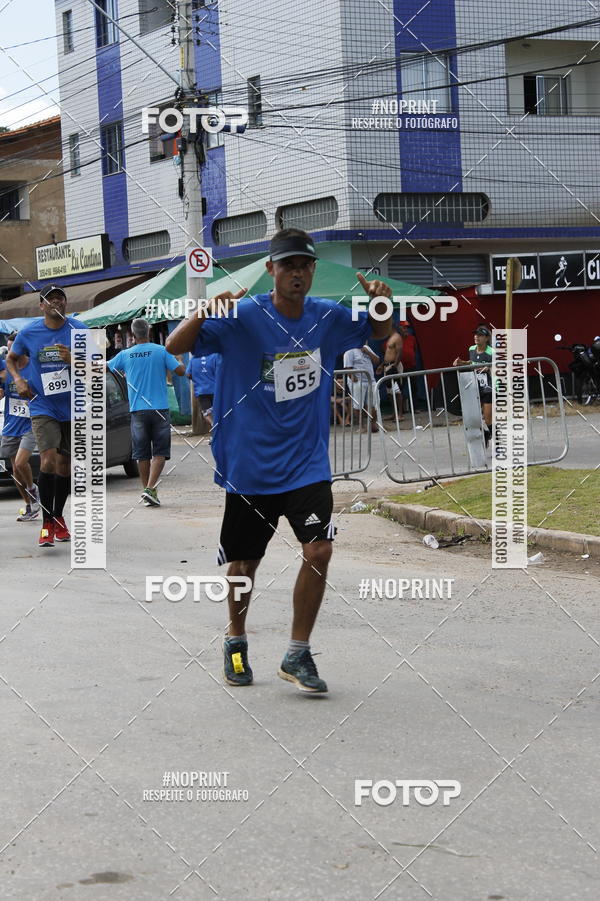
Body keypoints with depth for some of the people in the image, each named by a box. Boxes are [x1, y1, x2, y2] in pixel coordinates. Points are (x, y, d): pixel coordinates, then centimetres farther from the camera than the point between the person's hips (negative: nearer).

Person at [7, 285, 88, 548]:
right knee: (48, 461, -18)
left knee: (65, 465, 12)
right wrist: (18, 380, -3)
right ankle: (47, 524, -13)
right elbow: (11, 359, 16)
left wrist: (73, 360, -21)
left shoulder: (79, 330, -3)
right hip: (42, 407, -2)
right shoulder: (28, 333, -2)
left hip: (73, 407, 2)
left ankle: (58, 518, 31)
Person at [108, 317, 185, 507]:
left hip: (138, 410, 2)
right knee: (160, 452, 0)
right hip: (160, 409, -2)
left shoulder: (125, 355, 3)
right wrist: (178, 360, 16)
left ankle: (148, 491, 14)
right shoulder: (162, 351, -4)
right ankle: (150, 489, -16)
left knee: (142, 454, 10)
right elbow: (180, 371, -5)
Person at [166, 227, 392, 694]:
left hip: (307, 463, 2)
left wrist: (382, 302, -4)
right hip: (250, 464, -2)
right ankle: (236, 642, 37)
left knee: (319, 550, -16)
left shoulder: (327, 317, 1)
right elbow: (175, 345, -17)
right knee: (242, 565, 9)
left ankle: (298, 655, -1)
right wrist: (207, 309, -35)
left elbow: (380, 332, 19)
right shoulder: (243, 318, -11)